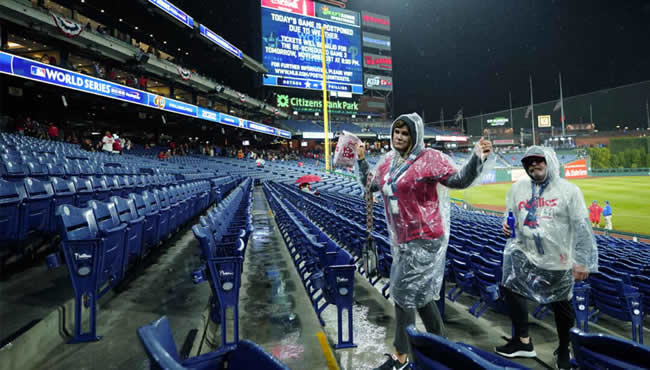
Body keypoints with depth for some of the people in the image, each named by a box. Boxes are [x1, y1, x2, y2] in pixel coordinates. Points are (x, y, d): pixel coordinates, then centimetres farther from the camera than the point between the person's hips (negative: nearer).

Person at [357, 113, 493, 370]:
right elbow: (370, 186, 22)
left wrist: (477, 158, -34)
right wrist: (361, 160, 18)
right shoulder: (387, 162, 9)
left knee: (405, 292, -1)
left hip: (425, 238, -8)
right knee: (418, 293, 17)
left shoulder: (429, 159, -13)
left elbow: (459, 180, -19)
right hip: (401, 239, 8)